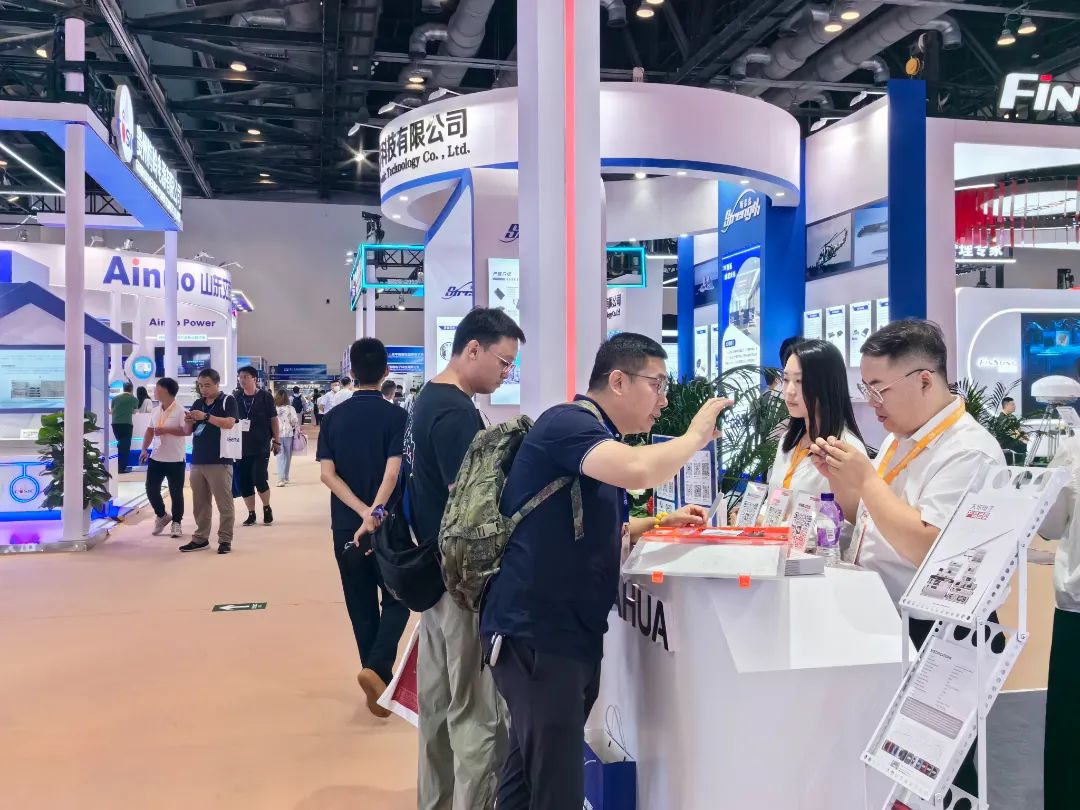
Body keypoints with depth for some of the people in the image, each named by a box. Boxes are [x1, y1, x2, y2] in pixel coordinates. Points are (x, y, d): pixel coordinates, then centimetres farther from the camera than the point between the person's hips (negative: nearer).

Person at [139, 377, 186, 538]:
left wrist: (166, 430, -21)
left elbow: (187, 431, -20)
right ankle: (161, 516, 29)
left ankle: (177, 522, 16)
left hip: (175, 460, -6)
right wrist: (144, 449, 4)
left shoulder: (180, 411, -12)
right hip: (156, 458, 6)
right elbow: (150, 431, 15)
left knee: (176, 493, 2)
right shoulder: (155, 411, 10)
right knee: (151, 489, 7)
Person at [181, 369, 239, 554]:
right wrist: (188, 422, -6)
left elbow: (229, 423, -17)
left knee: (224, 503, -2)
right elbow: (188, 431, 16)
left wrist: (206, 416, -23)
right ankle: (200, 538, 20)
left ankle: (225, 540, 4)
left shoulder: (228, 400, -2)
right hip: (197, 461, 6)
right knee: (200, 504, 11)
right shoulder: (197, 403, 15)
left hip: (220, 461, -6)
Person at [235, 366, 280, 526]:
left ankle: (267, 508, 15)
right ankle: (251, 514, 17)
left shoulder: (265, 396, -4)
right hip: (241, 447, 4)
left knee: (259, 479, -10)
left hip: (261, 446, -4)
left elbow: (273, 420, 0)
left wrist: (277, 441, -2)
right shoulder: (236, 398, 5)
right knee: (243, 482, 3)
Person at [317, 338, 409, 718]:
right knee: (396, 600, 10)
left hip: (345, 526, 3)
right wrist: (373, 514, -23)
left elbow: (327, 474, -7)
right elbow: (392, 473, -20)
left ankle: (378, 684, 20)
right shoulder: (396, 416, -9)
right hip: (388, 526, -3)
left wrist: (361, 511, -12)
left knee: (362, 607, 13)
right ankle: (376, 668, -11)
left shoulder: (333, 418, 1)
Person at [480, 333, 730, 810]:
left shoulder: (600, 440, 18)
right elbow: (638, 471, -31)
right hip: (535, 634, -10)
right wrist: (696, 435, -13)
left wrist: (661, 522, 14)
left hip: (572, 635, 10)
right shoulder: (567, 423, -13)